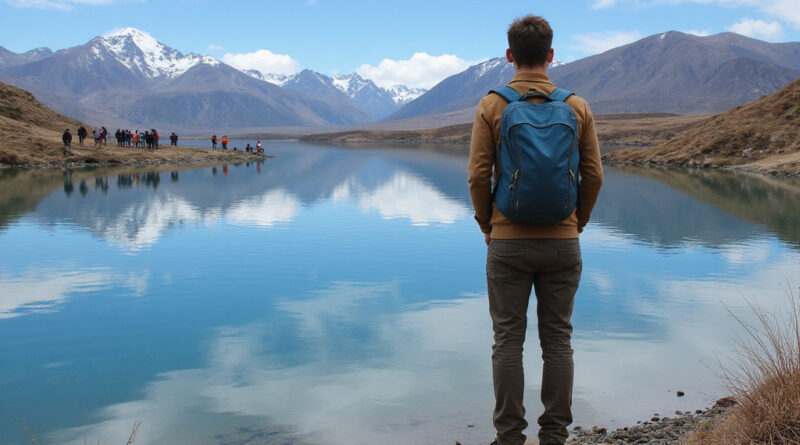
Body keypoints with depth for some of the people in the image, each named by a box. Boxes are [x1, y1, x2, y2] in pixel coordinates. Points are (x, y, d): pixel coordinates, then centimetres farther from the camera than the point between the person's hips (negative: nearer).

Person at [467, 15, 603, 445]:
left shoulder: (492, 105, -4)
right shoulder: (577, 106, 1)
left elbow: (478, 175, -7)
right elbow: (593, 175, 1)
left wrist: (486, 225, 7)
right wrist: (577, 223, 14)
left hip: (508, 242, -1)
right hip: (563, 242, 2)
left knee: (508, 340, 6)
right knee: (557, 339, 10)